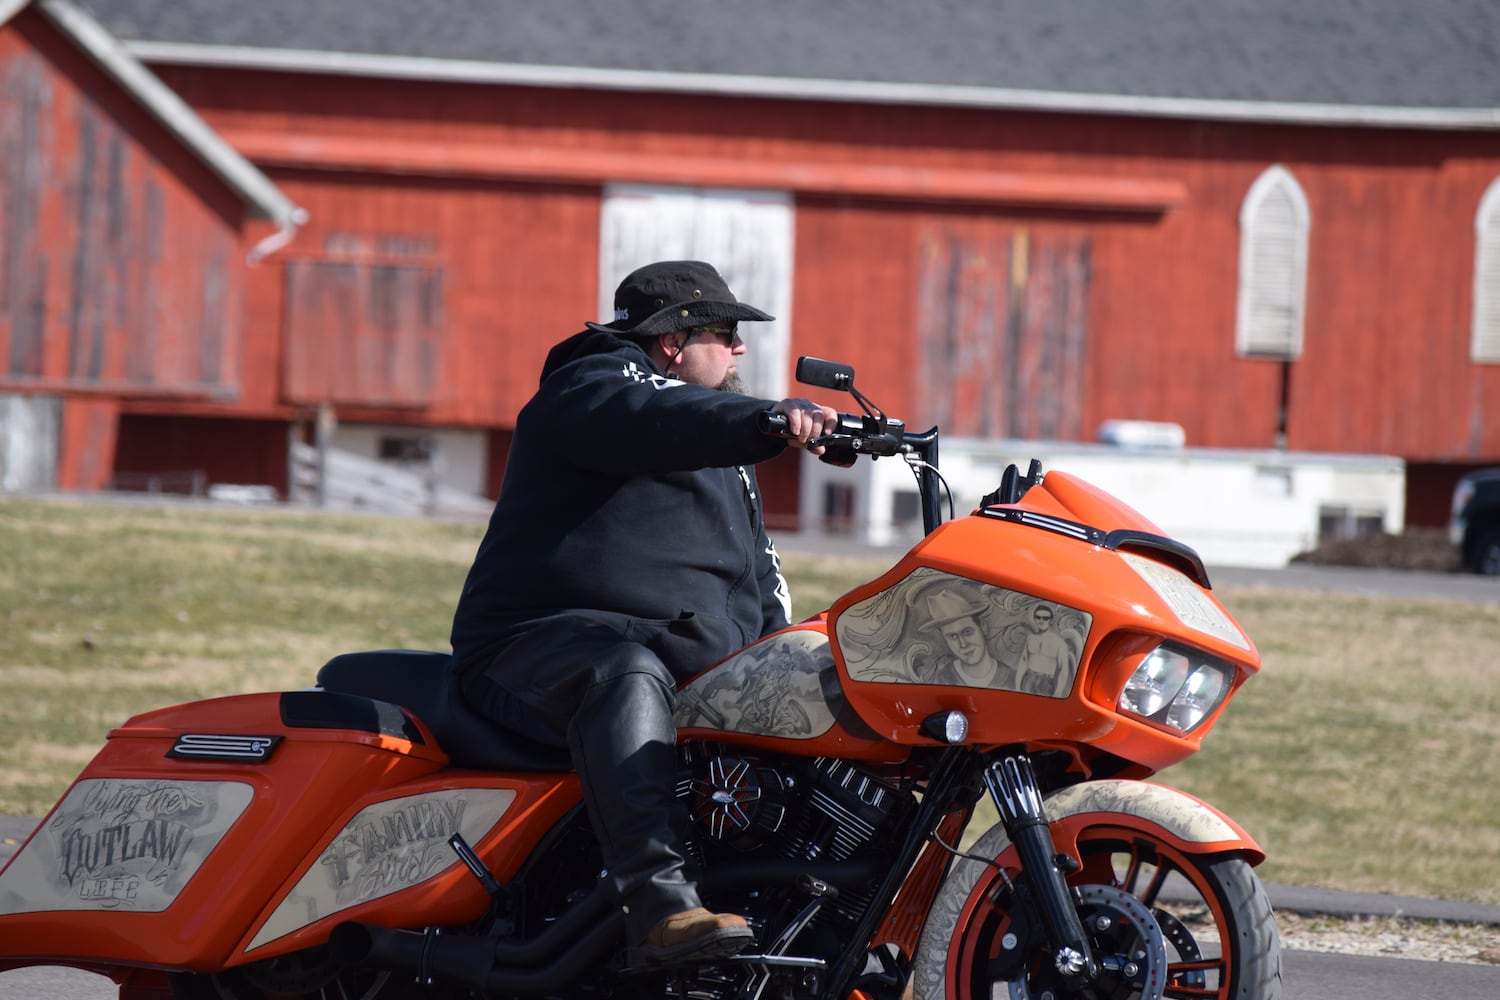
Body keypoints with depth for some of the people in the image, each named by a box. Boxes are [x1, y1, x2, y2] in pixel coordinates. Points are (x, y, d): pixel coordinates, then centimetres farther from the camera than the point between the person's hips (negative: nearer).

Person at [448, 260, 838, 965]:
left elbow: (755, 567, 31)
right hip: (545, 639, -9)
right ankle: (660, 904, -55)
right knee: (629, 680, -40)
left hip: (699, 660, 9)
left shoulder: (724, 452, 29)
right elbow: (656, 422, -26)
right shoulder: (596, 385, -2)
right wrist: (770, 421, -41)